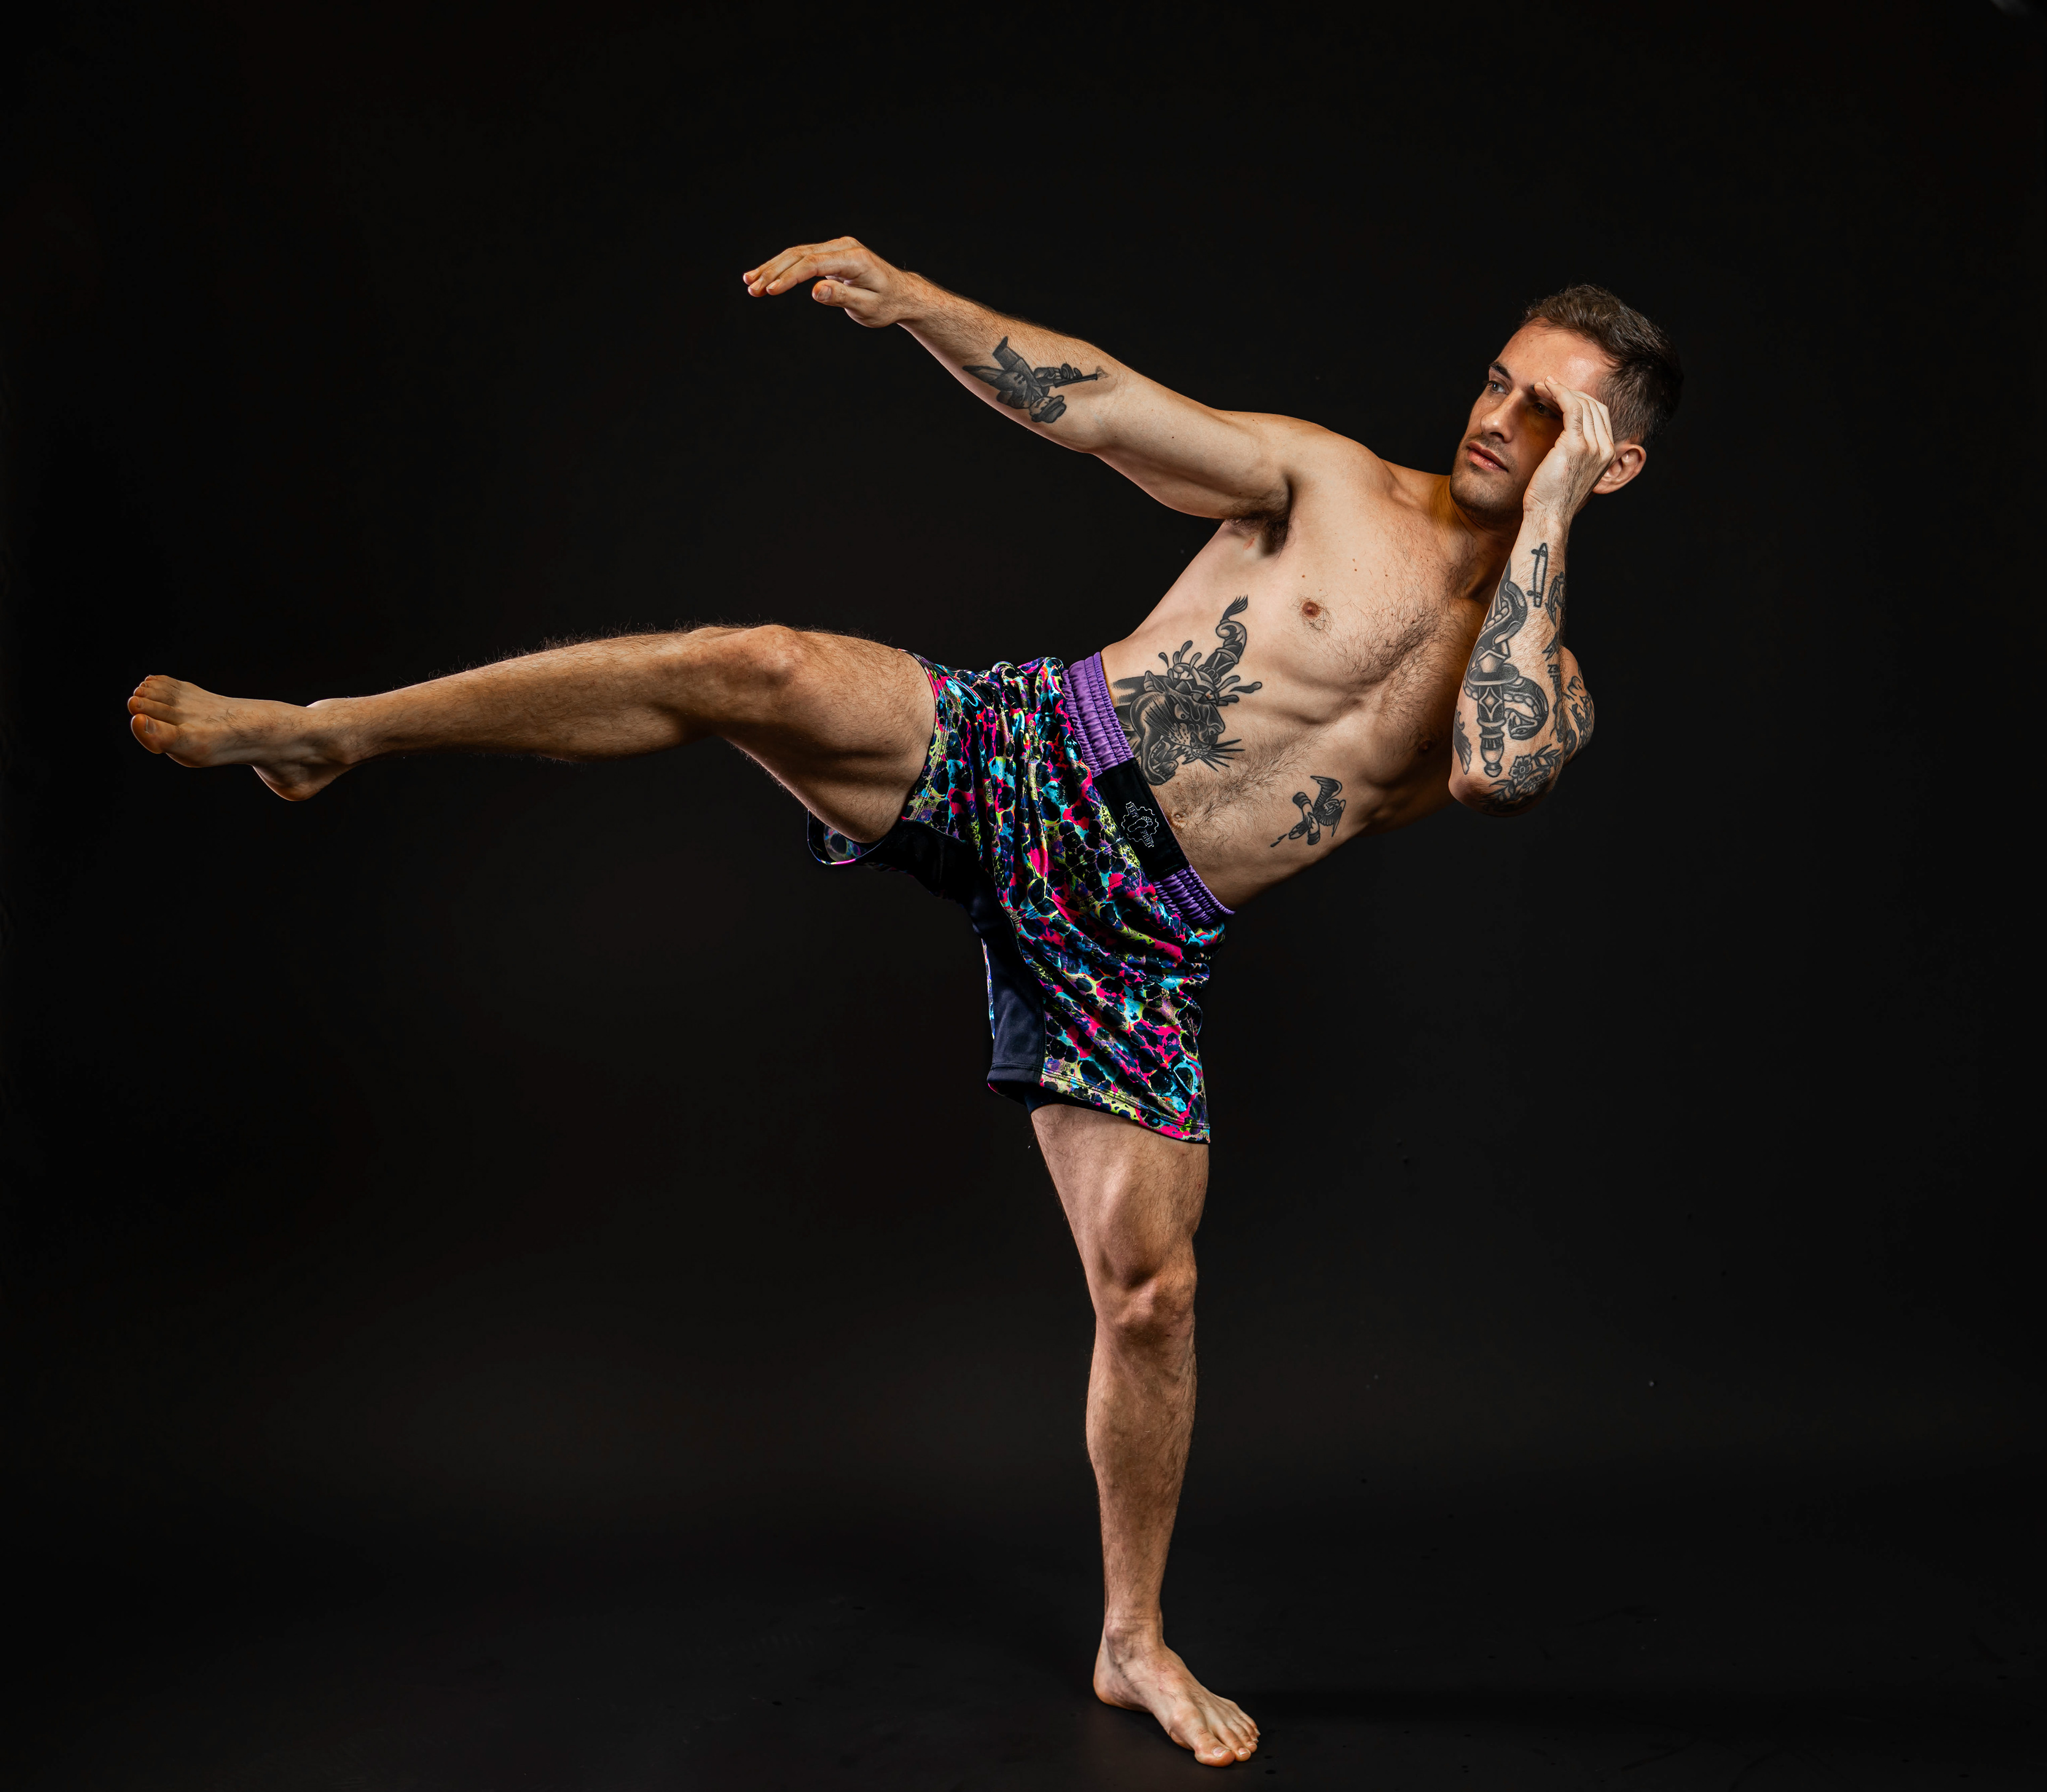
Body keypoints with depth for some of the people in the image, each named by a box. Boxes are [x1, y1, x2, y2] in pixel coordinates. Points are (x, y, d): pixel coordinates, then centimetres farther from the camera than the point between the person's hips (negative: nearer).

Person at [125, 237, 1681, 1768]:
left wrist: (1547, 521, -16)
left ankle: (1135, 1644, 21)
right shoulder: (1331, 483, 5)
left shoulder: (1545, 676, 6)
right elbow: (1096, 407, -1)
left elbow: (1501, 770, -20)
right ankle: (330, 732, -7)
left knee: (1150, 1288, -4)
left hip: (1136, 943, 0)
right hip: (1022, 760, 0)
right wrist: (909, 300, -14)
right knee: (749, 669, -23)